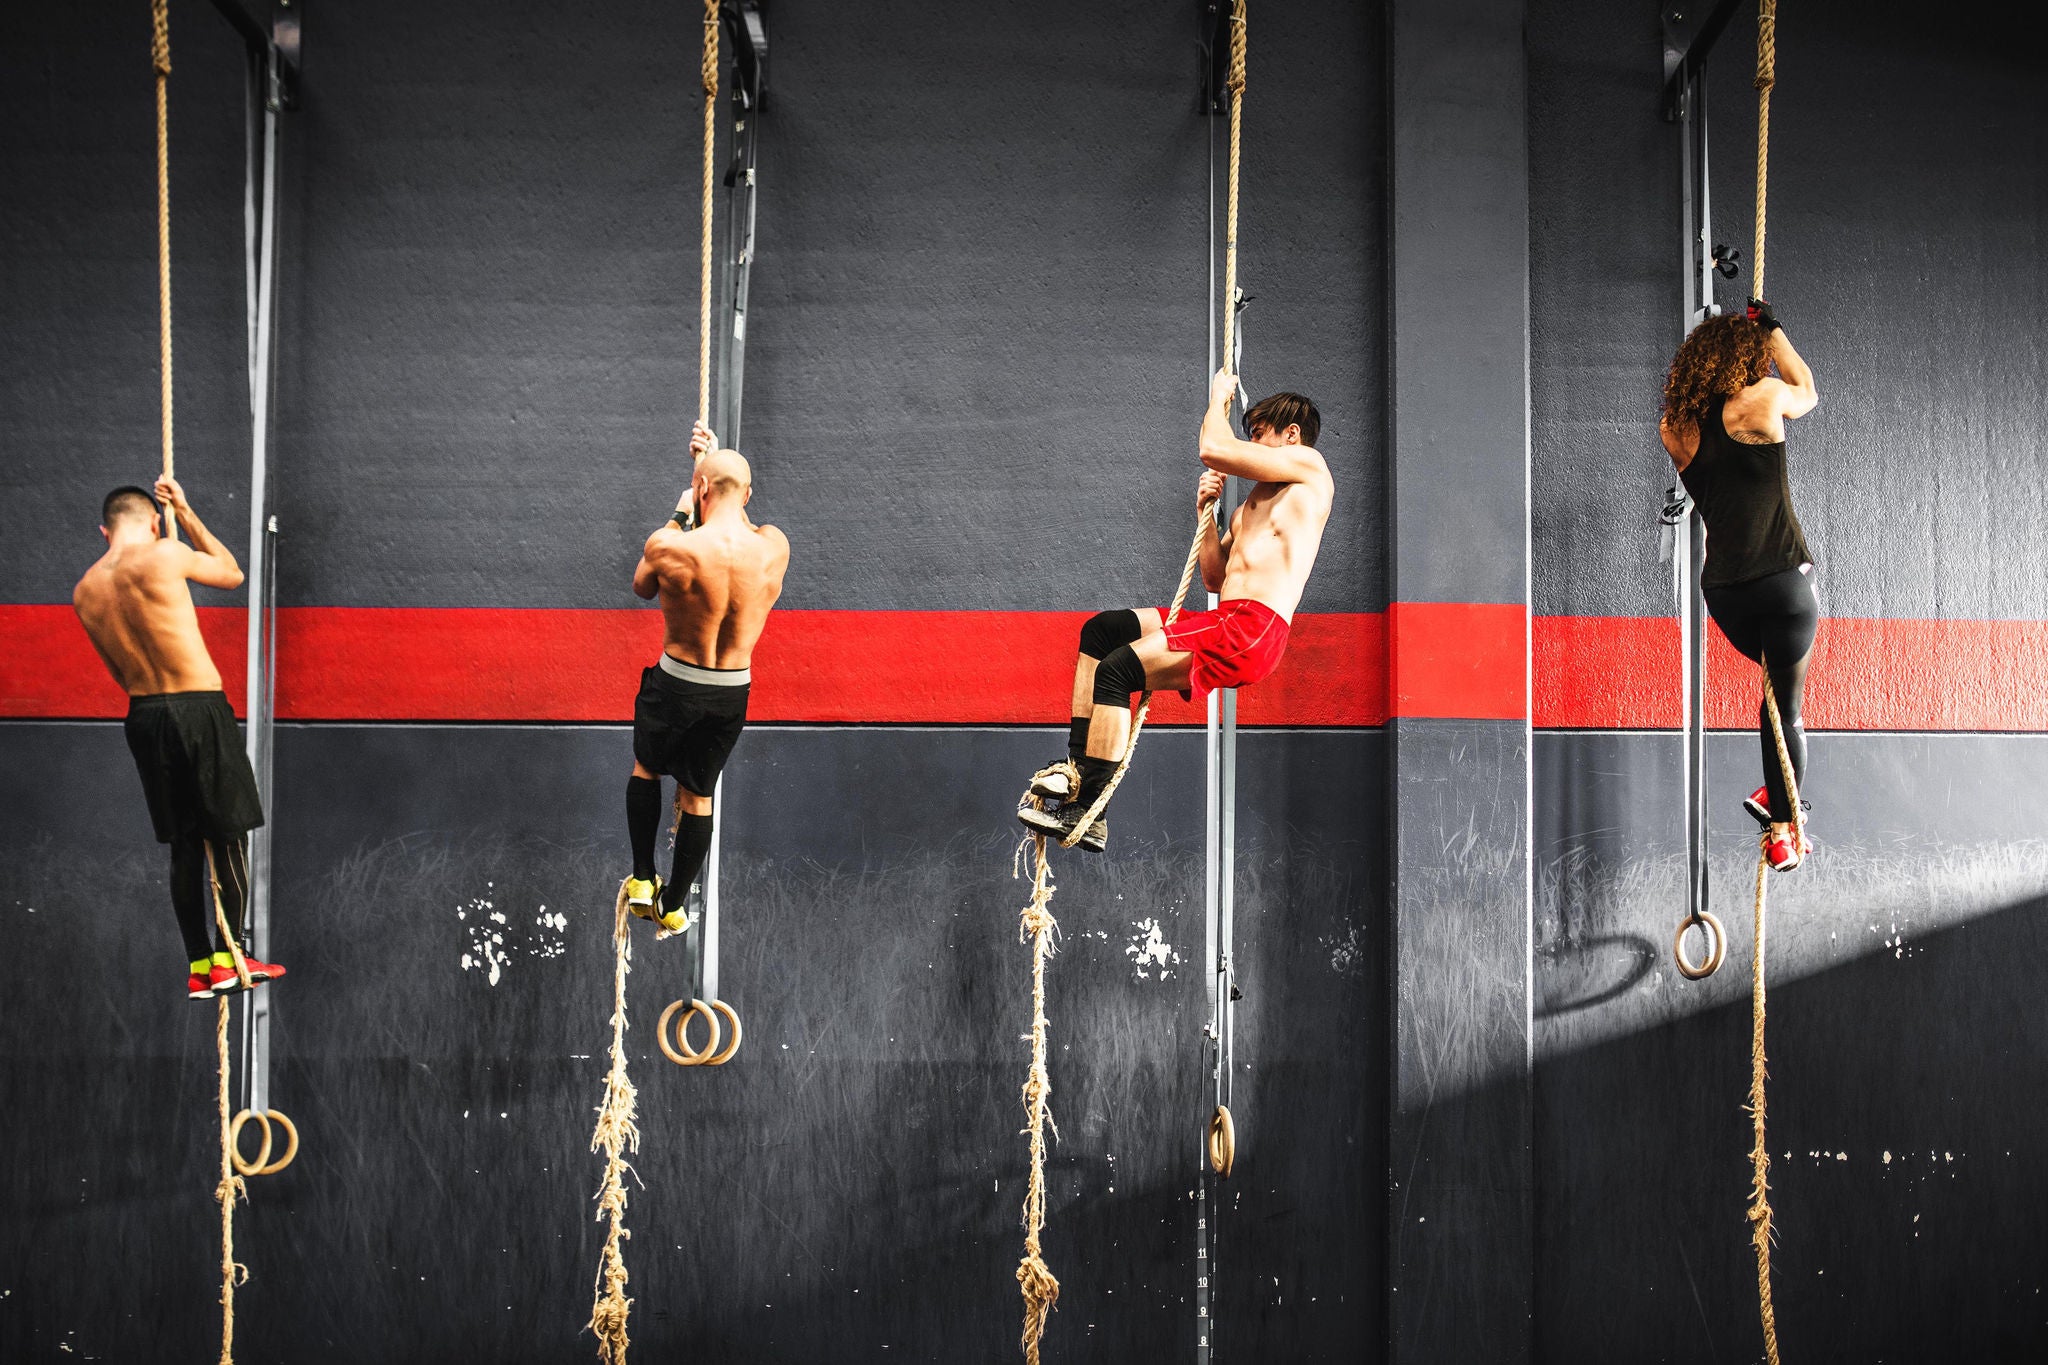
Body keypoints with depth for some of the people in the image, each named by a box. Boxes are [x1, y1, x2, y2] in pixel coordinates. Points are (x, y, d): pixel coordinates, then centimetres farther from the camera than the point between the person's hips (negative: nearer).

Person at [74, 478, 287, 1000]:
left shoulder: (84, 592, 7)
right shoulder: (165, 555, -10)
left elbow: (121, 672, 16)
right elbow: (232, 573, 9)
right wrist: (185, 513, 16)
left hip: (144, 716, 6)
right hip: (199, 707, -6)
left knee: (183, 844, 13)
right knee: (229, 835, 5)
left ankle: (198, 967, 15)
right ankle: (227, 959, 6)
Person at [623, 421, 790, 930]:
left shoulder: (669, 547, -22)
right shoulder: (775, 547, -13)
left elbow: (642, 585, 3)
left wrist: (679, 516, 8)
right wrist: (717, 460, 17)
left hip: (676, 683, -2)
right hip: (734, 692, 2)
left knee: (646, 767, 27)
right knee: (698, 795, 19)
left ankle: (642, 878, 29)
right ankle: (673, 905, 30)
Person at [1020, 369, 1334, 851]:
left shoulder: (1308, 467, 1)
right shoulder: (1254, 504, 30)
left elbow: (1213, 449, -9)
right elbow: (1215, 580, 27)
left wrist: (1219, 397, 10)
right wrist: (1207, 513, 17)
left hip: (1252, 632, -10)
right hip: (1225, 622, 10)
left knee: (1117, 668, -20)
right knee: (1100, 630, 10)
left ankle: (1087, 813, -19)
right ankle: (1077, 766, 2)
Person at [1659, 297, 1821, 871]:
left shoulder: (1675, 428, 5)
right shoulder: (1760, 400, -10)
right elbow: (1807, 393, 12)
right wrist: (1771, 329, 23)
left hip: (1722, 588, 6)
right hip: (1781, 580, -5)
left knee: (1782, 683, 26)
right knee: (1786, 702, 6)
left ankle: (1775, 791, 19)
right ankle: (1781, 831, 9)